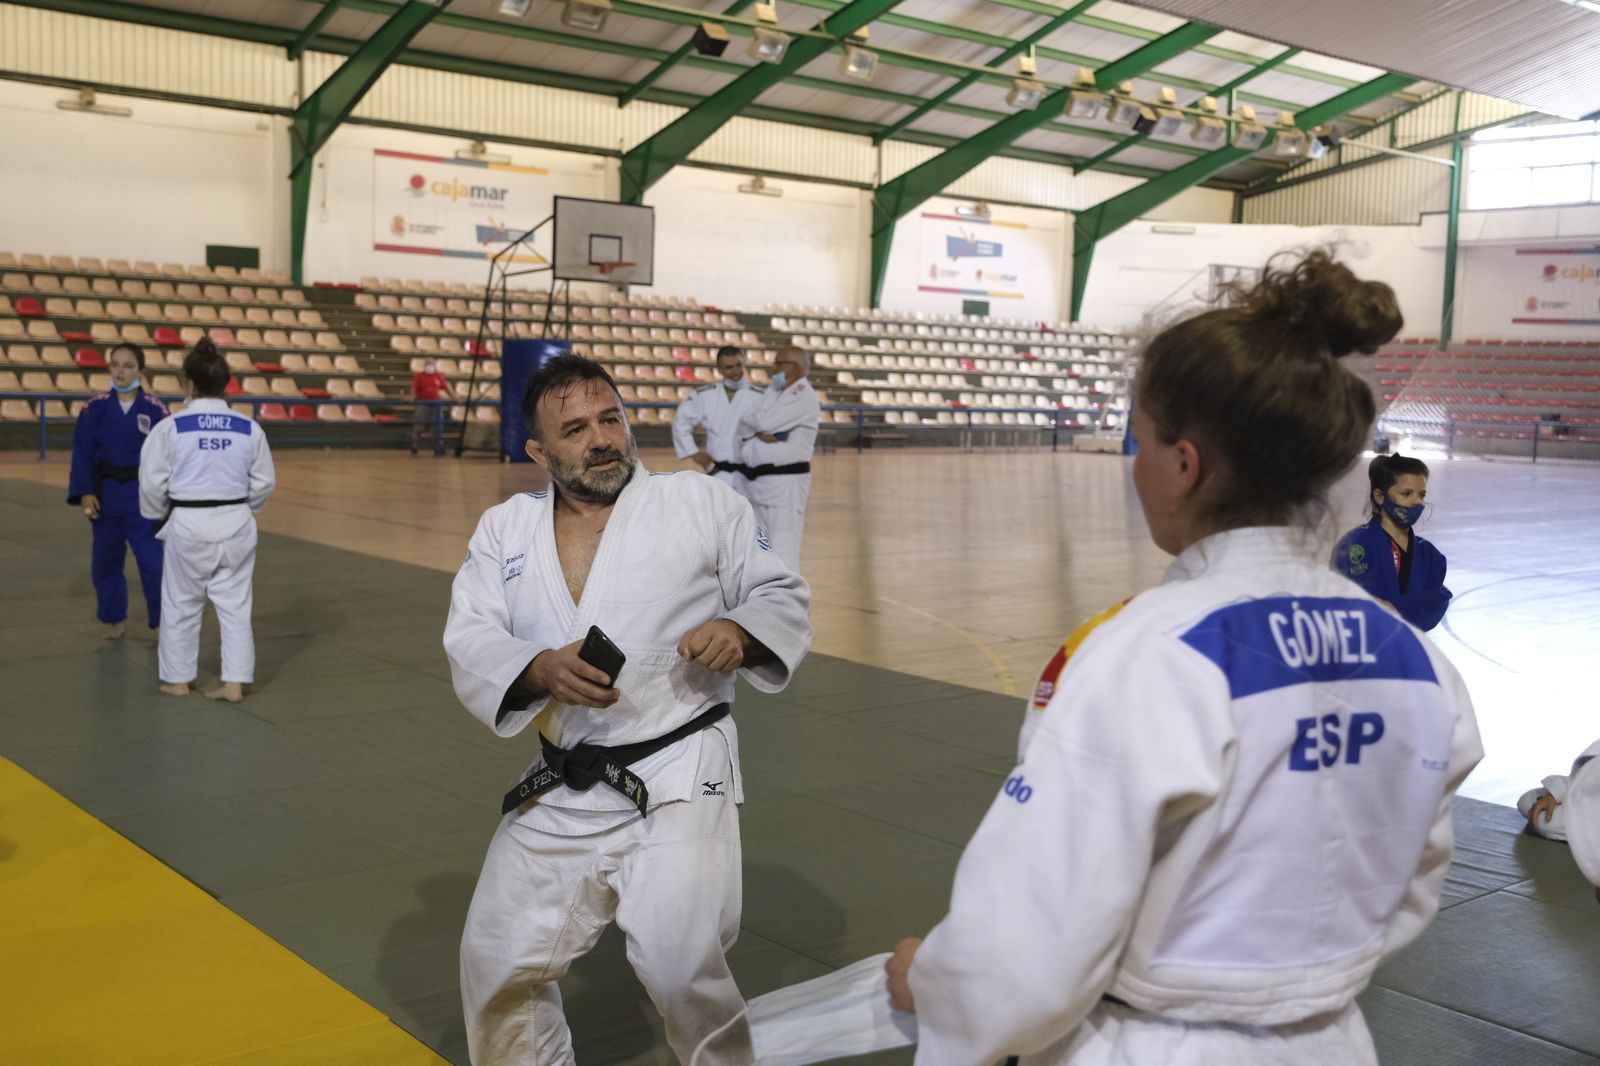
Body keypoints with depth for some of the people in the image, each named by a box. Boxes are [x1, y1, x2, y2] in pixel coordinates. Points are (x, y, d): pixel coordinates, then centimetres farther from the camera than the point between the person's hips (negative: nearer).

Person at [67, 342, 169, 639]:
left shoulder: (156, 410, -6)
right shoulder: (95, 408, -1)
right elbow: (83, 454, 0)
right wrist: (85, 493, -10)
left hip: (144, 498, -3)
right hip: (106, 495, 3)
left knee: (154, 564, -4)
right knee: (105, 562, 12)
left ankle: (164, 623, 11)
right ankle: (114, 619, 31)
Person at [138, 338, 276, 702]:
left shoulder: (171, 428, -11)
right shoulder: (249, 428, -3)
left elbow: (152, 484, -5)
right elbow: (264, 482, 5)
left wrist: (158, 515, 14)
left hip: (188, 525, -2)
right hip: (236, 523, 2)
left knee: (181, 604, 14)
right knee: (235, 604, 10)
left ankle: (177, 679, 26)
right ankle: (235, 682, 10)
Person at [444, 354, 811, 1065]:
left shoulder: (703, 502, 0)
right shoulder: (505, 530, 8)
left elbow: (783, 599, 4)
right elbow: (469, 645, -2)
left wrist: (738, 632, -17)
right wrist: (542, 669, -21)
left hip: (680, 780, -4)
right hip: (559, 795, 4)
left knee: (679, 967, -16)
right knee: (497, 962, 12)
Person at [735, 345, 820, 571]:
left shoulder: (804, 397, -11)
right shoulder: (773, 392, 15)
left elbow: (766, 423, -21)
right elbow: (746, 423, 5)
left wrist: (752, 423, 0)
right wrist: (758, 433, -16)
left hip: (785, 482, -9)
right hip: (758, 481, 9)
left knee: (783, 549, -11)